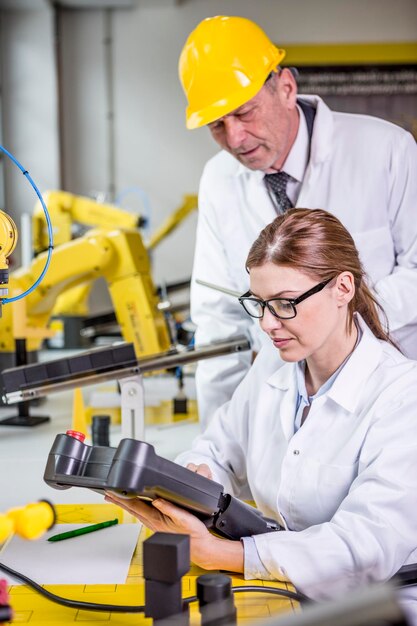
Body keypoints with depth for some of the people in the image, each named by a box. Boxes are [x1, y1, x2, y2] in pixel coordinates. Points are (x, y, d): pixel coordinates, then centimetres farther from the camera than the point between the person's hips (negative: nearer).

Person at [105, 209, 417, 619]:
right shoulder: (272, 364, 6)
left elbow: (367, 546, -23)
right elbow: (220, 450, 15)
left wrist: (215, 553, -28)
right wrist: (192, 477, -9)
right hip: (284, 595, 6)